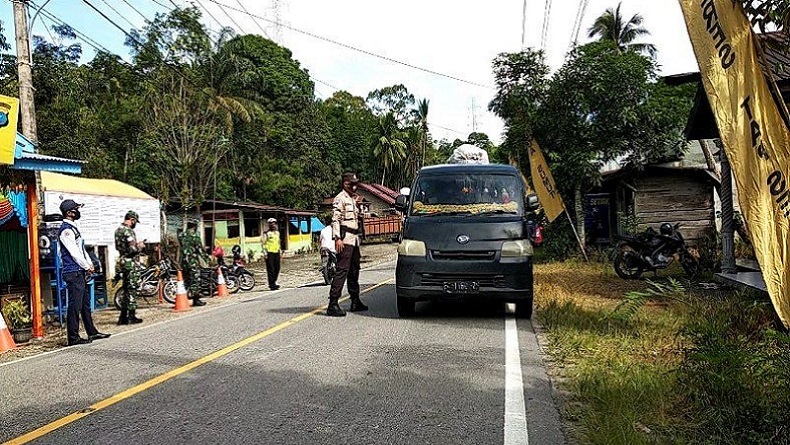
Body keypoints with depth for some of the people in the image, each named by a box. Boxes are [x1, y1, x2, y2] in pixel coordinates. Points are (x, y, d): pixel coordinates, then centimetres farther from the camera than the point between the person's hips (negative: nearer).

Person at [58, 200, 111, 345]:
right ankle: (73, 337, 0)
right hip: (73, 272, -10)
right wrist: (87, 267, -8)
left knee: (85, 304, 15)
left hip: (80, 272, 10)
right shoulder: (65, 230, -14)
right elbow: (74, 252, -17)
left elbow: (82, 249, 21)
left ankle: (92, 332, 23)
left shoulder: (73, 228, 18)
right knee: (75, 305, -6)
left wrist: (90, 263, 10)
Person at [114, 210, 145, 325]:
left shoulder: (118, 230, 13)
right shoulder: (129, 231, -17)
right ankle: (131, 317, 1)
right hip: (131, 263, -9)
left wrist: (137, 245, 19)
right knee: (132, 290, -3)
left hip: (122, 261, 9)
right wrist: (140, 246, -3)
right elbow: (132, 249, -24)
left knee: (126, 290, 15)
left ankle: (123, 317, 17)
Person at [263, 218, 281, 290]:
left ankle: (274, 282, 22)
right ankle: (271, 284, -1)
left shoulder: (277, 232, 15)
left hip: (276, 252, 7)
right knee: (270, 269, -5)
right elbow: (263, 243, -8)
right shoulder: (267, 233, -6)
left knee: (277, 268, 9)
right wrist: (265, 252, -15)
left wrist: (279, 250, 20)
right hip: (269, 253, -7)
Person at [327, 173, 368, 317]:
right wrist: (337, 238, -24)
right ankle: (333, 304, -15)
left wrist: (357, 204, 16)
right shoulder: (340, 199, -7)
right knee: (342, 270, -13)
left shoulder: (352, 199, 21)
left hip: (354, 239, 10)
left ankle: (355, 302, 25)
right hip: (345, 239, -10)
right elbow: (335, 219, -16)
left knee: (354, 270, 15)